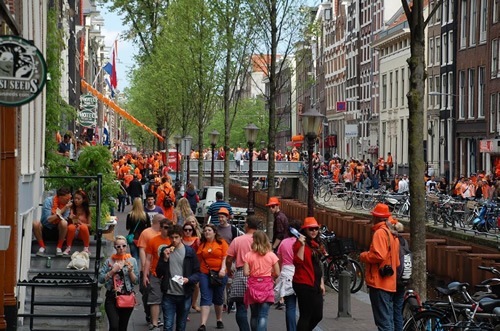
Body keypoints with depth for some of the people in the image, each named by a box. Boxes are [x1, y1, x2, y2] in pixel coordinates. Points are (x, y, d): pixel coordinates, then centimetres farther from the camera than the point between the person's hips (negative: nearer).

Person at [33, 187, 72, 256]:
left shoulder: (67, 204, -5)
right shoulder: (48, 201, -14)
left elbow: (64, 219, -14)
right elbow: (48, 219, -20)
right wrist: (61, 212, -24)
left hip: (57, 231, 1)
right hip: (45, 229, -1)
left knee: (64, 223, -31)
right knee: (35, 224, -32)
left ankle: (59, 247, -14)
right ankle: (42, 247, -11)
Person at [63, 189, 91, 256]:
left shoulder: (87, 210, 0)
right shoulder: (72, 209, -1)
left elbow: (89, 225, 1)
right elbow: (69, 222, -4)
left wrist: (81, 223, -17)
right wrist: (70, 218, -26)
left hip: (82, 233, 0)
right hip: (73, 232, 0)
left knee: (83, 227, -34)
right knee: (71, 227, -34)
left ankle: (86, 248, -21)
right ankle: (68, 248, -21)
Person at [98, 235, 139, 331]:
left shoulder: (132, 261, 3)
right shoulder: (109, 261, 2)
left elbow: (136, 281, 3)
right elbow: (101, 279, -3)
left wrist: (130, 271, -14)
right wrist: (113, 271, -13)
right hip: (112, 298, -1)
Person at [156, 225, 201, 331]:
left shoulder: (190, 252, 1)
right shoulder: (165, 251, 7)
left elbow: (197, 273, 2)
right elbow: (159, 273, 5)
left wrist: (188, 279, -17)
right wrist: (165, 259, -8)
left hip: (185, 295, 0)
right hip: (169, 295, 0)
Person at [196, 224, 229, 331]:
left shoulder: (222, 242, 0)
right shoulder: (202, 244, 6)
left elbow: (225, 257, -5)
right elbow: (198, 259, 9)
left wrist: (223, 269, -18)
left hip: (219, 274, -1)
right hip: (205, 274, 1)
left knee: (218, 298, 13)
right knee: (206, 298, -7)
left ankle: (219, 320, 31)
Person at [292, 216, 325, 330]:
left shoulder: (316, 244, 15)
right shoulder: (300, 243, -10)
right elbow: (297, 262, -23)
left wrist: (321, 283, 19)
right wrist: (302, 245, -29)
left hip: (315, 285, 8)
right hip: (304, 285, -8)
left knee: (317, 316, 10)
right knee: (305, 316, -5)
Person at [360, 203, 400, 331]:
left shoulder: (380, 233, -12)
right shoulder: (392, 234, 17)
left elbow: (378, 255, -24)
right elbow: (396, 262, 20)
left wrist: (363, 256, -8)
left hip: (379, 282, -9)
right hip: (390, 283, 9)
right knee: (388, 320, 14)